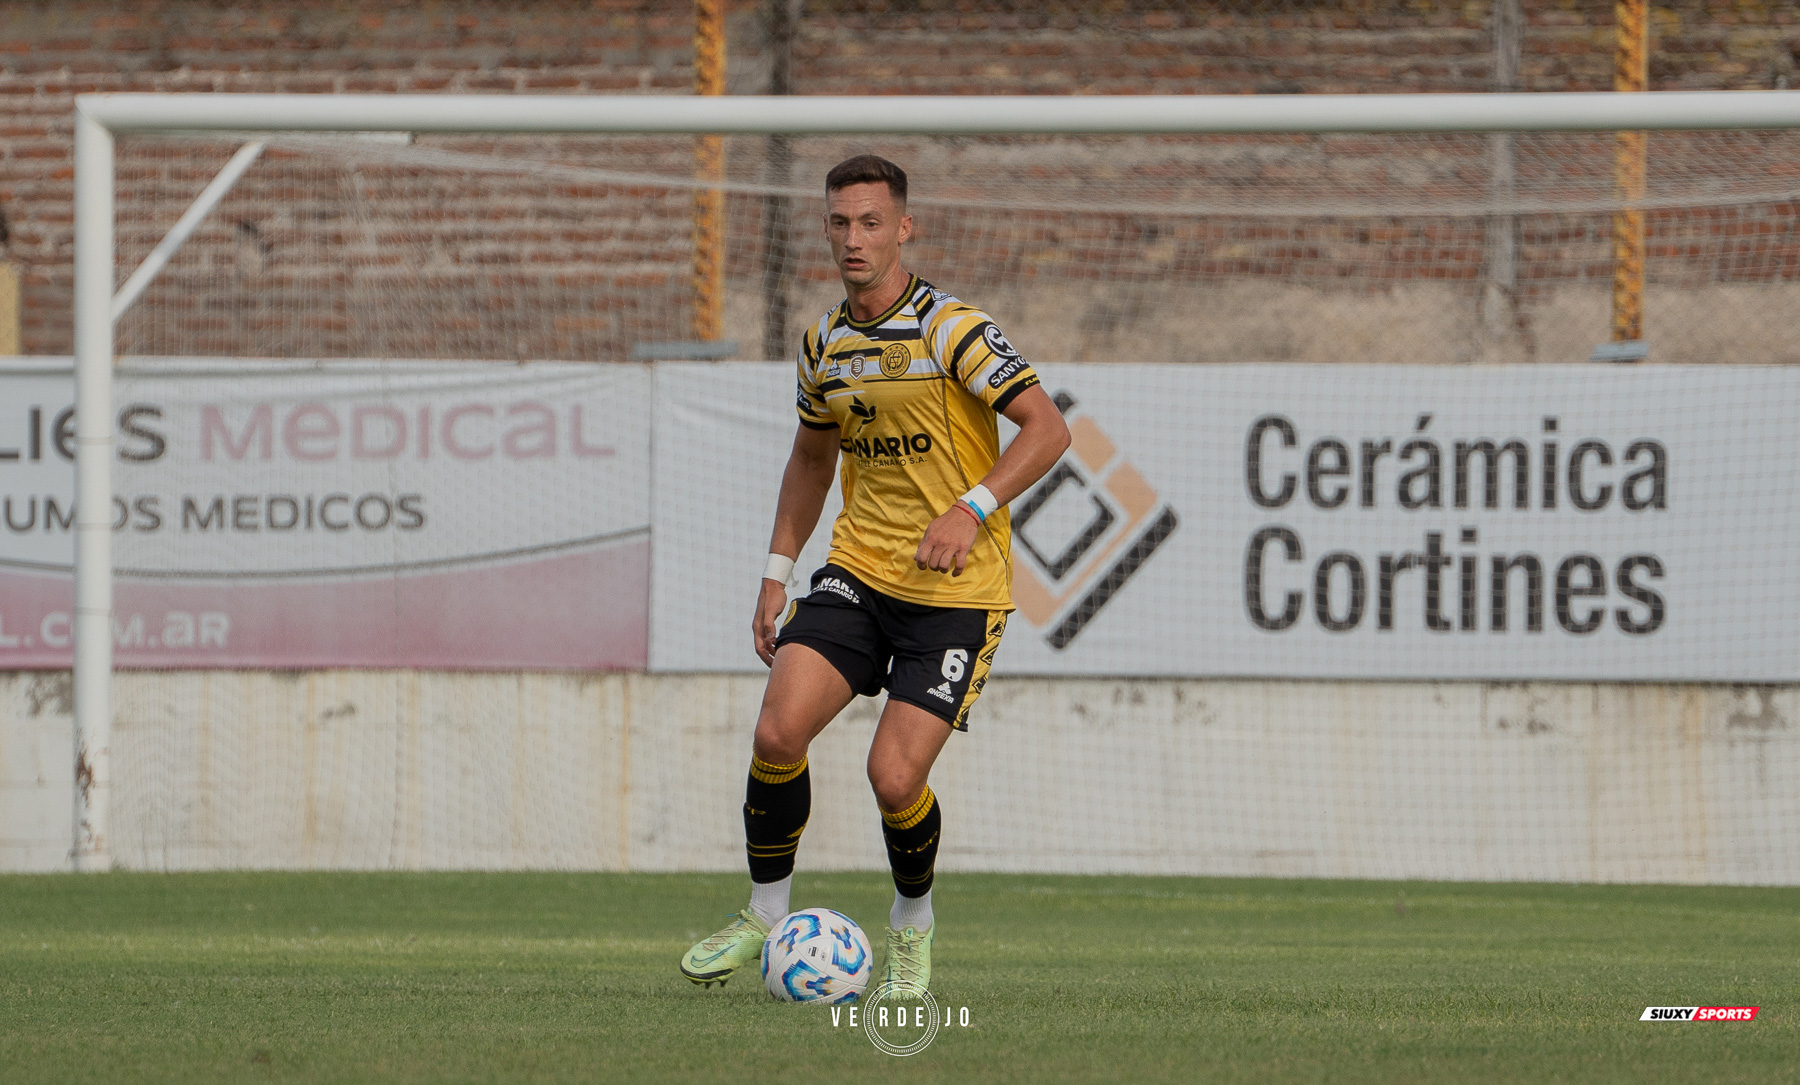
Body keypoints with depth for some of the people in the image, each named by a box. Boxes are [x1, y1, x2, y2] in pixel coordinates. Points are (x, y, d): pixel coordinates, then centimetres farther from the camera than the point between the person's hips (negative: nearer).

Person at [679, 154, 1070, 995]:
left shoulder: (951, 330, -13)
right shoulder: (823, 343, 8)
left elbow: (1047, 429, -17)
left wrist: (971, 510, -28)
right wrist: (777, 575, 17)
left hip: (958, 591, -5)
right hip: (857, 573, 5)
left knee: (894, 777, -13)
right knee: (778, 731, -15)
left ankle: (912, 926, 17)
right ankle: (766, 915, 4)